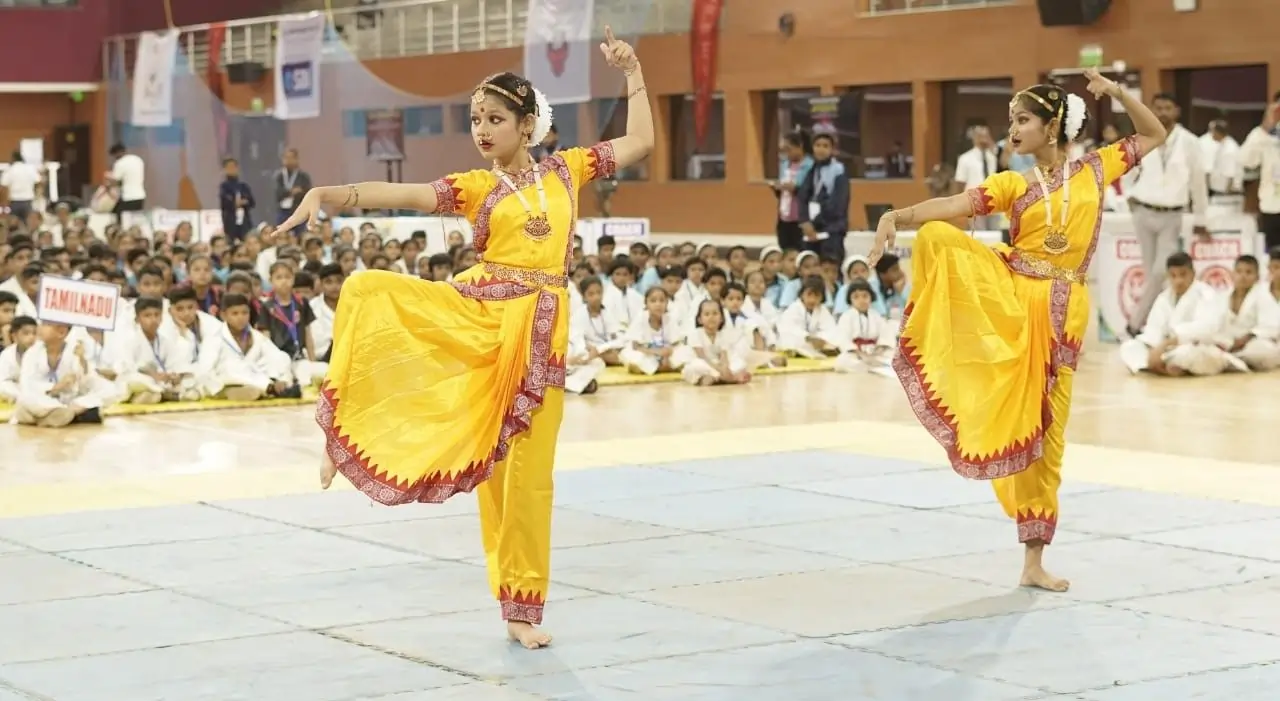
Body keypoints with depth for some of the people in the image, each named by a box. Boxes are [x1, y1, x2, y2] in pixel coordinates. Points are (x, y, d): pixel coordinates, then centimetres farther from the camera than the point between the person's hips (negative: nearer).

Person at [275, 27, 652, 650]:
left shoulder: (564, 169, 11)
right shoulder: (476, 188, 5)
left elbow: (640, 142, 17)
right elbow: (399, 195, -8)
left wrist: (632, 72, 12)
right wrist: (326, 193, -22)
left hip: (538, 329, 1)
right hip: (472, 315, 0)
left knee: (526, 468, 2)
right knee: (367, 291, -24)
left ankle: (521, 609, 14)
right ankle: (342, 432, -16)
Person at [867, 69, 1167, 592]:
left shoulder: (1094, 170, 9)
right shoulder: (1014, 184, 5)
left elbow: (1154, 135, 20)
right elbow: (951, 207, -10)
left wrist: (1116, 92, 6)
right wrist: (896, 215, -27)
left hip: (1058, 312, 0)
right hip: (1006, 296, 0)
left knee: (1043, 430, 3)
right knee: (935, 238, -29)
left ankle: (1034, 561, 13)